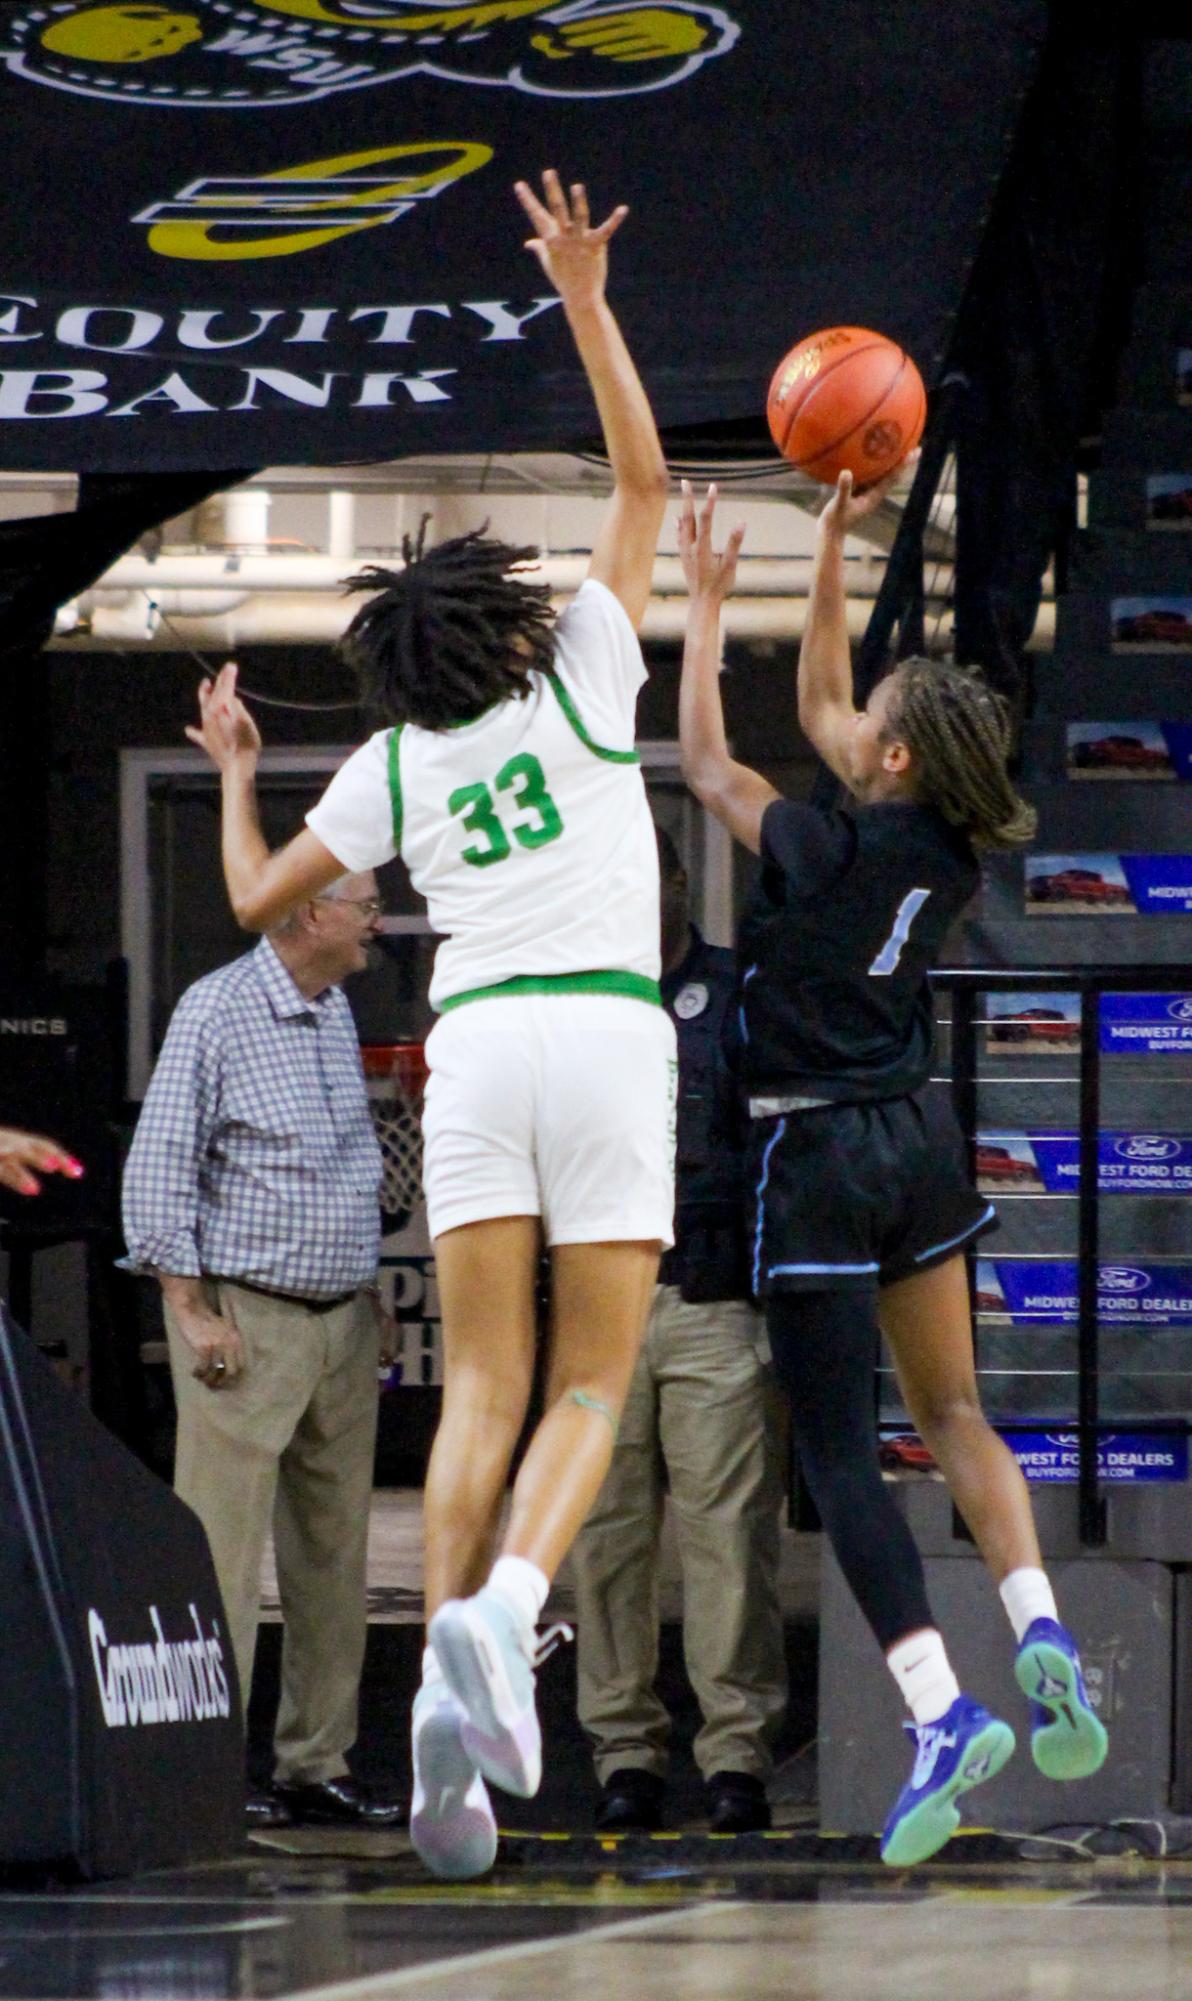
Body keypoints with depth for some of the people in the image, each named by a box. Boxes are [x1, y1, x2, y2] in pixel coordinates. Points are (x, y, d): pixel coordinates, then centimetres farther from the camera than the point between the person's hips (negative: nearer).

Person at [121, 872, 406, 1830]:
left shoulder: (336, 1012, 14)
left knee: (333, 1556, 7)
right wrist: (194, 1312, -14)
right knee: (222, 1554, -10)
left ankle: (318, 1767, 11)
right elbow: (157, 1170, -10)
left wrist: (368, 1296, 17)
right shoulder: (217, 1011, -9)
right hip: (246, 1320, -8)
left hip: (344, 1320, 8)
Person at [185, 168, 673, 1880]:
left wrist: (232, 772, 36)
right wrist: (586, 302, 7)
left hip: (476, 1047, 2)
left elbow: (258, 902, 20)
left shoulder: (387, 766, 10)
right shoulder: (582, 680, 6)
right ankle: (506, 1608, -29)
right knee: (592, 1387, 0)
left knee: (483, 1387, -1)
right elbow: (644, 480, 7)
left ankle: (448, 1677, -20)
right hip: (610, 1035, -2)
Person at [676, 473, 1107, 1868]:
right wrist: (830, 552, 15)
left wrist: (705, 604, 5)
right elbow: (817, 711, 17)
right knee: (950, 1412, 18)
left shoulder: (829, 852, -17)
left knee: (836, 1448, -6)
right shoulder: (944, 852, 2)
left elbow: (703, 760, -2)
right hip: (920, 1139, 7)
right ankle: (1038, 1627, -4)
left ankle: (939, 1707, -19)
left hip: (819, 1153, -7)